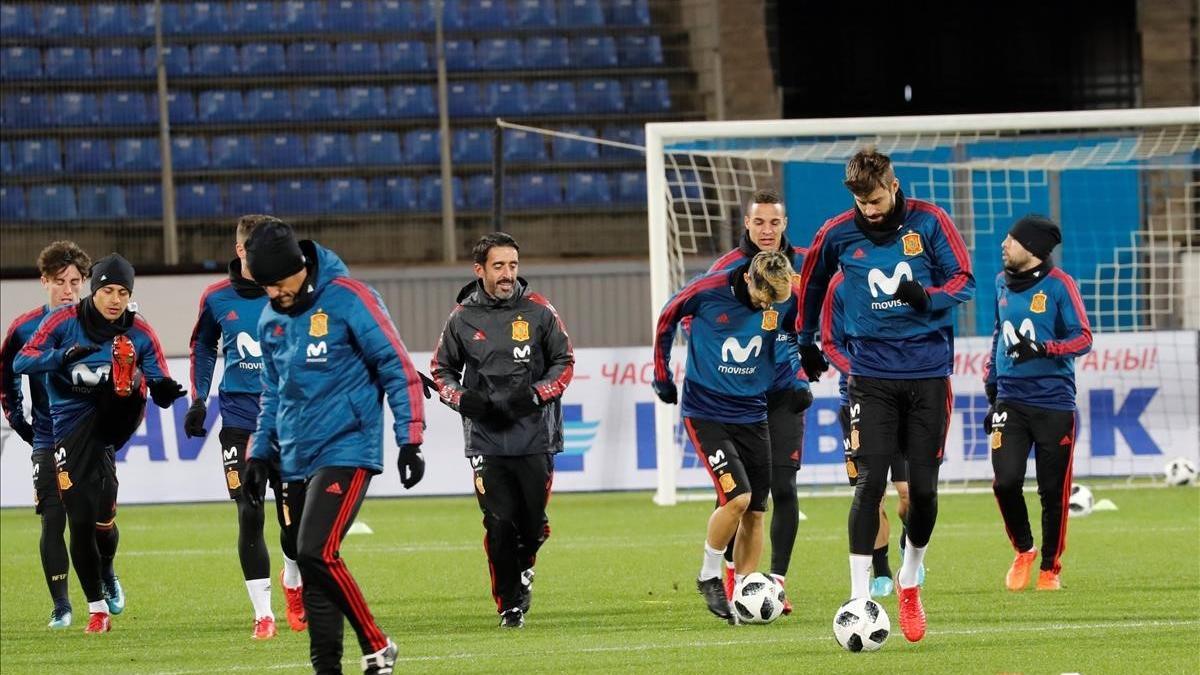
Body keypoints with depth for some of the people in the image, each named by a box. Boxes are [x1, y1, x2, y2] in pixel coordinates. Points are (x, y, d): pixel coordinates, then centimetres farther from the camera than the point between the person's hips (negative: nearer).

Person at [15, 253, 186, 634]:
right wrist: (63, 356, -31)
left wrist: (164, 391, -27)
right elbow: (21, 363, -14)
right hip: (71, 426, 0)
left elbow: (160, 389, -1)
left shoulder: (139, 333, -1)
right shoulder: (64, 321, -5)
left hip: (114, 417, 0)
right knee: (81, 520, -3)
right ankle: (98, 610, 17)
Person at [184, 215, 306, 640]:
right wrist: (198, 400, 14)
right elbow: (203, 349, 20)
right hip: (239, 423, 1)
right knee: (249, 517, -6)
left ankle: (293, 584, 33)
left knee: (295, 517, 2)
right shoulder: (217, 299, 3)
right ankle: (263, 613, 1)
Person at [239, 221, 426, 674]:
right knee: (311, 566, 4)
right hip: (297, 462, 7)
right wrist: (259, 453, 18)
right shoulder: (271, 319, 11)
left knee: (317, 553, -19)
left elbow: (399, 369, -9)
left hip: (346, 451, -7)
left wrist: (410, 442, -12)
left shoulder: (347, 299, -11)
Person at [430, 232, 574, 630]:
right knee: (499, 525, -8)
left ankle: (524, 569, 36)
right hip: (486, 438, 0)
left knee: (533, 523, 3)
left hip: (534, 435, 0)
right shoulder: (462, 319, 4)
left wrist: (536, 393, -10)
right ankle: (509, 605, 5)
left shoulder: (538, 312, 2)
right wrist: (462, 398, -6)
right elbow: (441, 370, 14)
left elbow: (564, 363, 8)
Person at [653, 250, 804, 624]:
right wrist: (661, 375, 7)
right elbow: (667, 319, 1)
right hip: (706, 413, -4)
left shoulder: (785, 301, -7)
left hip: (752, 415, 4)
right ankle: (709, 576, 2)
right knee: (737, 498, -18)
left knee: (755, 512, 2)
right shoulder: (708, 290, -18)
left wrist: (798, 382, 6)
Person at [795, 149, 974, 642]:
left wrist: (926, 297, -23)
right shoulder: (838, 233, -1)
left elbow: (963, 281, -4)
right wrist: (806, 341, 23)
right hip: (872, 375, 0)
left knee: (923, 486, 3)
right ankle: (860, 597, -12)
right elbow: (812, 284, 18)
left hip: (928, 373, 0)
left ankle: (909, 583, 26)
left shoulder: (929, 222, -4)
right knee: (870, 481, -13)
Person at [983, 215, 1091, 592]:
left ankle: (1050, 567, 16)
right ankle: (1023, 550, 13)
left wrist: (1042, 348, -24)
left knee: (1053, 491, 1)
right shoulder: (1003, 283, 12)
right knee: (1006, 481, -11)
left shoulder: (1059, 285, -5)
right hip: (1010, 401, 4)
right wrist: (991, 392, 20)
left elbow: (1083, 338, -8)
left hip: (1054, 403, -4)